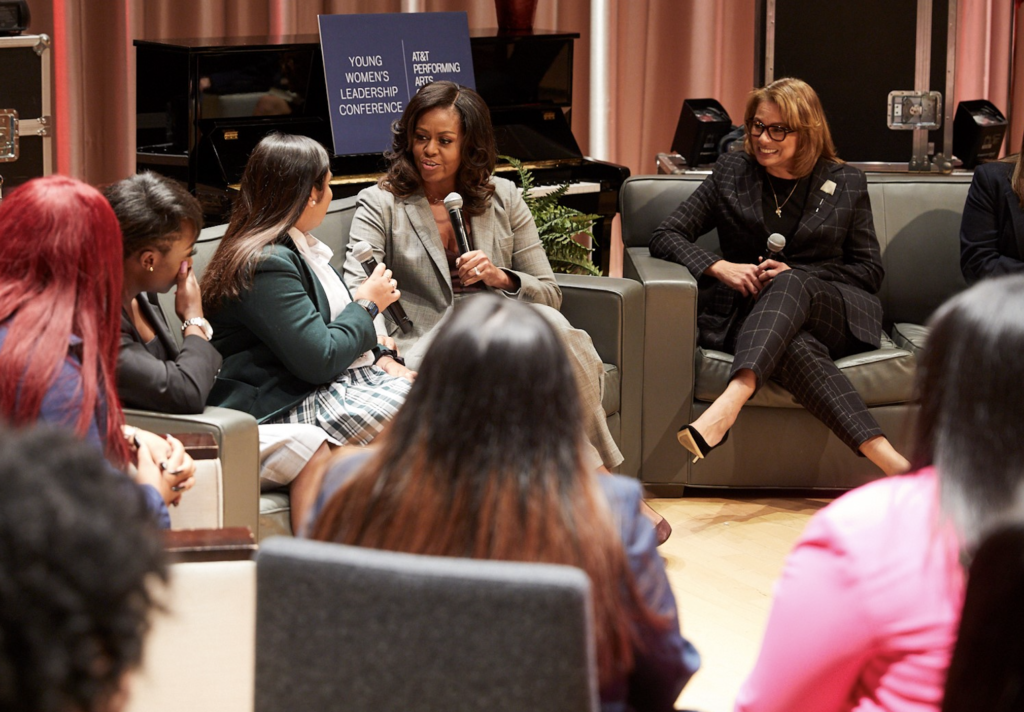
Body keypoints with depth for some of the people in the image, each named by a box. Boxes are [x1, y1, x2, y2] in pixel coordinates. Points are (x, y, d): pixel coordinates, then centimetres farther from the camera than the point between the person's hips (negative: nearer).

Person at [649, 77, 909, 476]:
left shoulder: (846, 184, 11)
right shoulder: (732, 173, 14)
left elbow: (870, 271, 10)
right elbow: (666, 237, 8)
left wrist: (794, 275, -7)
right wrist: (721, 268, -12)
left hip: (834, 313, 0)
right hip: (750, 308, 0)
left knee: (791, 284, -38)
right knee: (795, 347, -39)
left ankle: (729, 404, -60)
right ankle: (886, 459, -55)